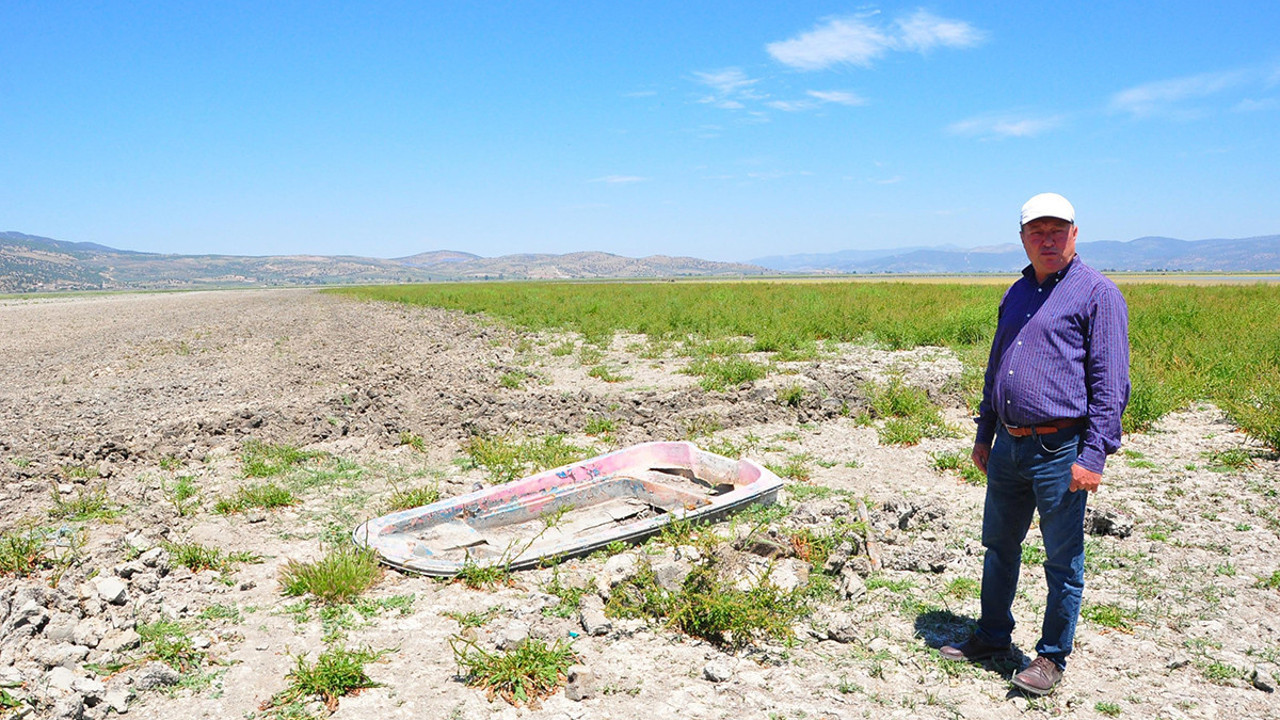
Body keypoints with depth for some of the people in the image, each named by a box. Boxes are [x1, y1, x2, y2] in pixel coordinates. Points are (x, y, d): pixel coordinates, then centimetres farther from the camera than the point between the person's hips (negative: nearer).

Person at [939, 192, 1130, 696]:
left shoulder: (1098, 293, -7)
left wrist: (1094, 455, -17)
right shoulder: (1017, 292, 14)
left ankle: (1052, 657, 23)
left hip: (1060, 451, -7)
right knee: (998, 547, 18)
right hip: (1008, 447, 7)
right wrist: (984, 433, 18)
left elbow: (1111, 383, -11)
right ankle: (992, 637, 34)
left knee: (1063, 561, 7)